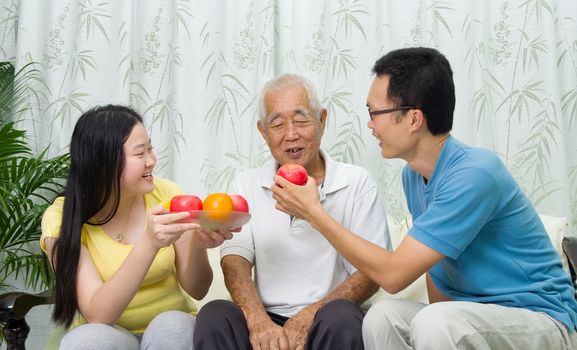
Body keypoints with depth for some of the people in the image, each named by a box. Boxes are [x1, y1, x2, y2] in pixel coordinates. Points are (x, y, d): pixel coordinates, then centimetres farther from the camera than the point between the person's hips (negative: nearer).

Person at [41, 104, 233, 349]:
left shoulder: (167, 195, -9)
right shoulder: (62, 218, -14)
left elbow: (196, 290, -5)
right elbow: (98, 315, -24)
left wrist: (197, 245, -27)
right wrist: (149, 243, -36)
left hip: (171, 328, 2)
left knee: (172, 326, -31)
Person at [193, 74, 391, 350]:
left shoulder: (357, 183, 2)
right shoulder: (247, 185, 9)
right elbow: (235, 261, -2)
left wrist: (309, 316, -17)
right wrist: (259, 321, -21)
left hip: (325, 324, -1)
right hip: (267, 319, 2)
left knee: (340, 316, -33)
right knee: (213, 315, -27)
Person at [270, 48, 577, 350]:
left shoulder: (474, 174, -24)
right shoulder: (413, 175, 3)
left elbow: (393, 274, -24)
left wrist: (314, 212, -18)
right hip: (468, 316, 7)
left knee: (434, 322, -32)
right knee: (382, 317, -17)